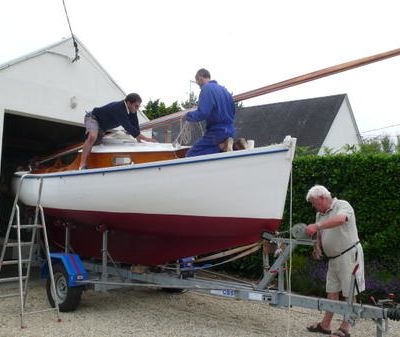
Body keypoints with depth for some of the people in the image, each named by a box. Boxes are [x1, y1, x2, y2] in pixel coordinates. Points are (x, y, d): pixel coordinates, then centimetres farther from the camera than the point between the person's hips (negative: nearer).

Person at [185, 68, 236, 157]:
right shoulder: (223, 89, 12)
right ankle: (225, 144, 1)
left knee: (191, 155, -7)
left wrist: (188, 115, -4)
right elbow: (232, 110, 20)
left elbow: (202, 114, -22)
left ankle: (221, 146, -15)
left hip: (216, 132, -8)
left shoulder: (206, 88, -13)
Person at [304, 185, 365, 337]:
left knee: (349, 293, 0)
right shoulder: (320, 214, 11)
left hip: (349, 255, -8)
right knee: (332, 292, 12)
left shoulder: (343, 205, -12)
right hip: (333, 258, 8)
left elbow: (340, 219, -35)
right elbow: (320, 235, 19)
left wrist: (316, 226, -40)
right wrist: (317, 248, -2)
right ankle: (325, 325, 19)